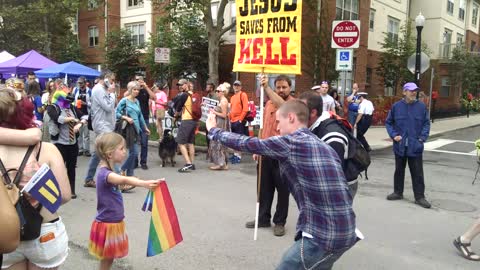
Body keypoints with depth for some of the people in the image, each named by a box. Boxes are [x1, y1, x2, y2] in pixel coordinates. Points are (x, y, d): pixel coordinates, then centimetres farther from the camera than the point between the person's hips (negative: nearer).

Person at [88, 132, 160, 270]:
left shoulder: (108, 172, 7)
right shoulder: (104, 173, -26)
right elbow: (124, 180, -45)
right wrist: (144, 183, -59)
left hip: (113, 222, 9)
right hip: (107, 224, -9)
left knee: (109, 257, 18)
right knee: (107, 259, 4)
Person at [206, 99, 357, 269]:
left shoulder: (290, 143, -10)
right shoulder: (326, 148, 14)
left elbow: (247, 143, -1)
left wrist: (213, 131, 14)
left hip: (323, 236, -8)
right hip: (346, 232, 8)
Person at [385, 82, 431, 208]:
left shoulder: (421, 106, -2)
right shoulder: (396, 106, -1)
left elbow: (426, 123, 4)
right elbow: (388, 122, 7)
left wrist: (422, 137, -7)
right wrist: (393, 135, -5)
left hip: (415, 146, -1)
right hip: (400, 145, 1)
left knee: (417, 173, 2)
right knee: (399, 170, 15)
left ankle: (419, 197, 11)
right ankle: (398, 192, 28)